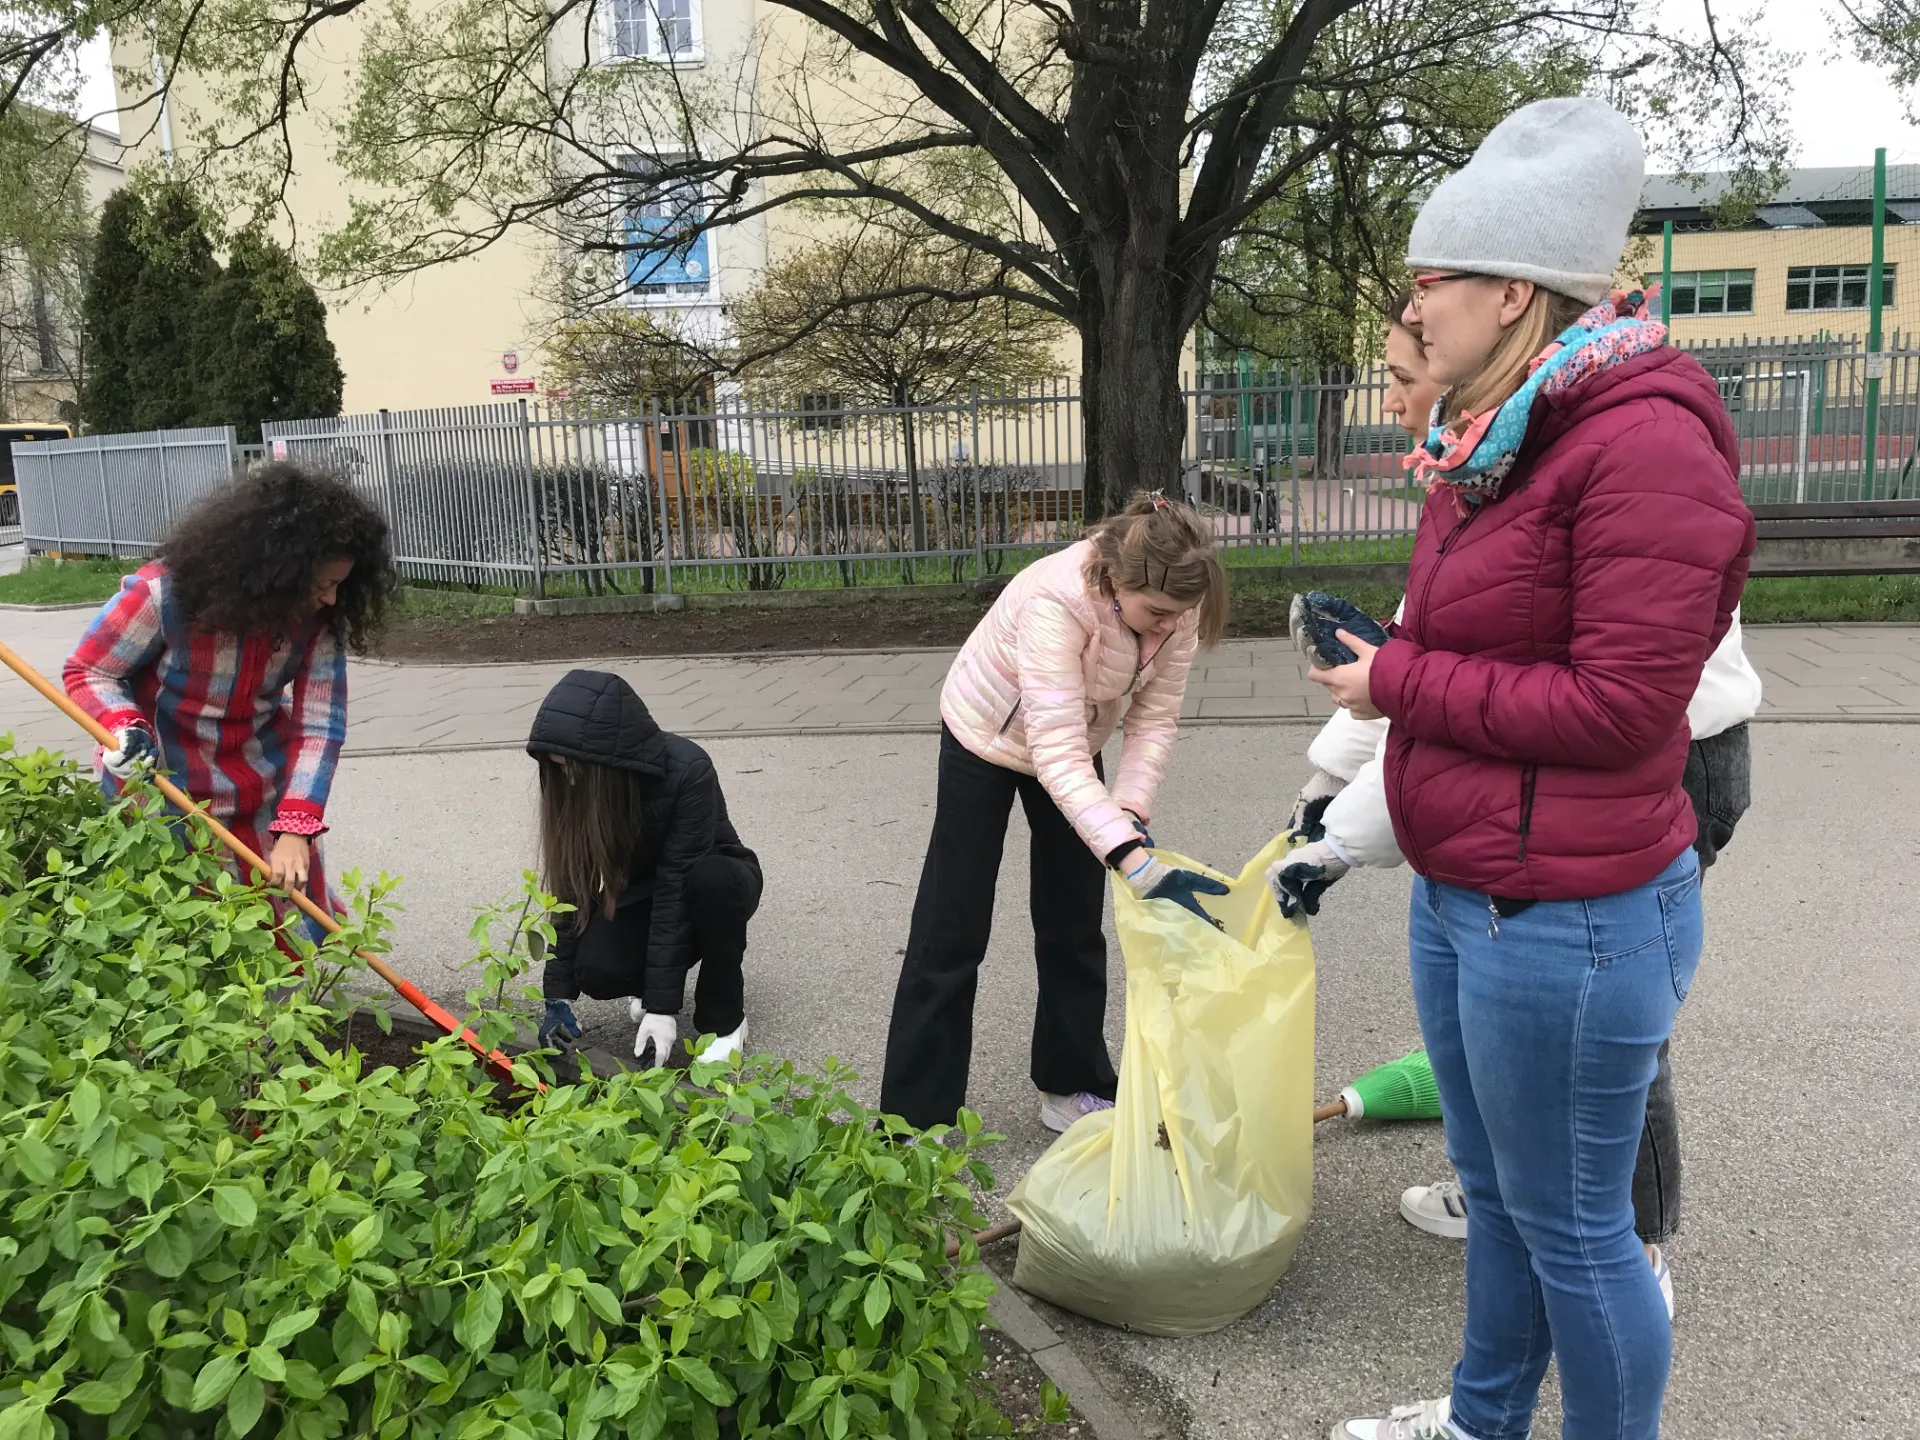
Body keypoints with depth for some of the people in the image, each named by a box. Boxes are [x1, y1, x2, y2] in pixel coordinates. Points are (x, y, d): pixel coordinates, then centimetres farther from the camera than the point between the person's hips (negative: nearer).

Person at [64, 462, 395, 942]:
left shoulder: (318, 616, -15)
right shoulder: (165, 593, -25)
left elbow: (320, 723, -16)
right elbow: (87, 671, -10)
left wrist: (296, 826, -25)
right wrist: (124, 730, -30)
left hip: (265, 784, 4)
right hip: (161, 784, -3)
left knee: (302, 931, 13)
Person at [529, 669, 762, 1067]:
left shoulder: (688, 771, -33)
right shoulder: (578, 785, -20)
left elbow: (676, 885, -33)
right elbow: (571, 888, -15)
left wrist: (662, 1005, -33)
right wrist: (558, 995, -20)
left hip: (716, 883, -3)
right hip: (641, 892, 3)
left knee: (711, 878, -39)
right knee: (596, 969, -28)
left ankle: (723, 1020, -17)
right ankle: (656, 975, 8)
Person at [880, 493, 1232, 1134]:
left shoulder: (1172, 609, -25)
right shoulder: (1054, 601, -42)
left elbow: (1155, 718, -15)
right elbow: (1056, 755, -46)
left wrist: (1131, 809, -31)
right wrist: (1138, 862, -55)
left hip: (1071, 746, 5)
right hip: (986, 741, -5)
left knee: (1075, 926, 9)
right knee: (952, 935, -1)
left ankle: (1072, 1086, 26)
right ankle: (911, 1123, 10)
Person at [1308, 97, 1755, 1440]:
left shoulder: (1644, 441, -20)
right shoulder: (1495, 442, 10)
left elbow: (1617, 708, -24)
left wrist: (1399, 684, -16)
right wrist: (1383, 664, 2)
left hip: (1567, 918, -9)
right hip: (1461, 897, 10)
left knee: (1570, 1224, 9)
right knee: (1493, 1187, 25)